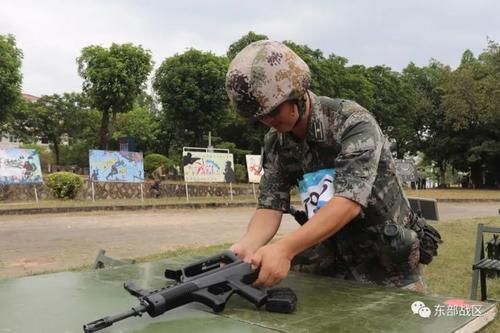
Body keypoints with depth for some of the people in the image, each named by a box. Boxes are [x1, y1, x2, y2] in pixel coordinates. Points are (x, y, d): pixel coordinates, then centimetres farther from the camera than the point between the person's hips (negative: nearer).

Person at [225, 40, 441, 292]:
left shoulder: (353, 122, -23)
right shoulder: (275, 142, -5)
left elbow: (349, 201, -35)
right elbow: (271, 204, -10)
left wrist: (284, 249, -46)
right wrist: (246, 246, -31)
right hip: (330, 266, 5)